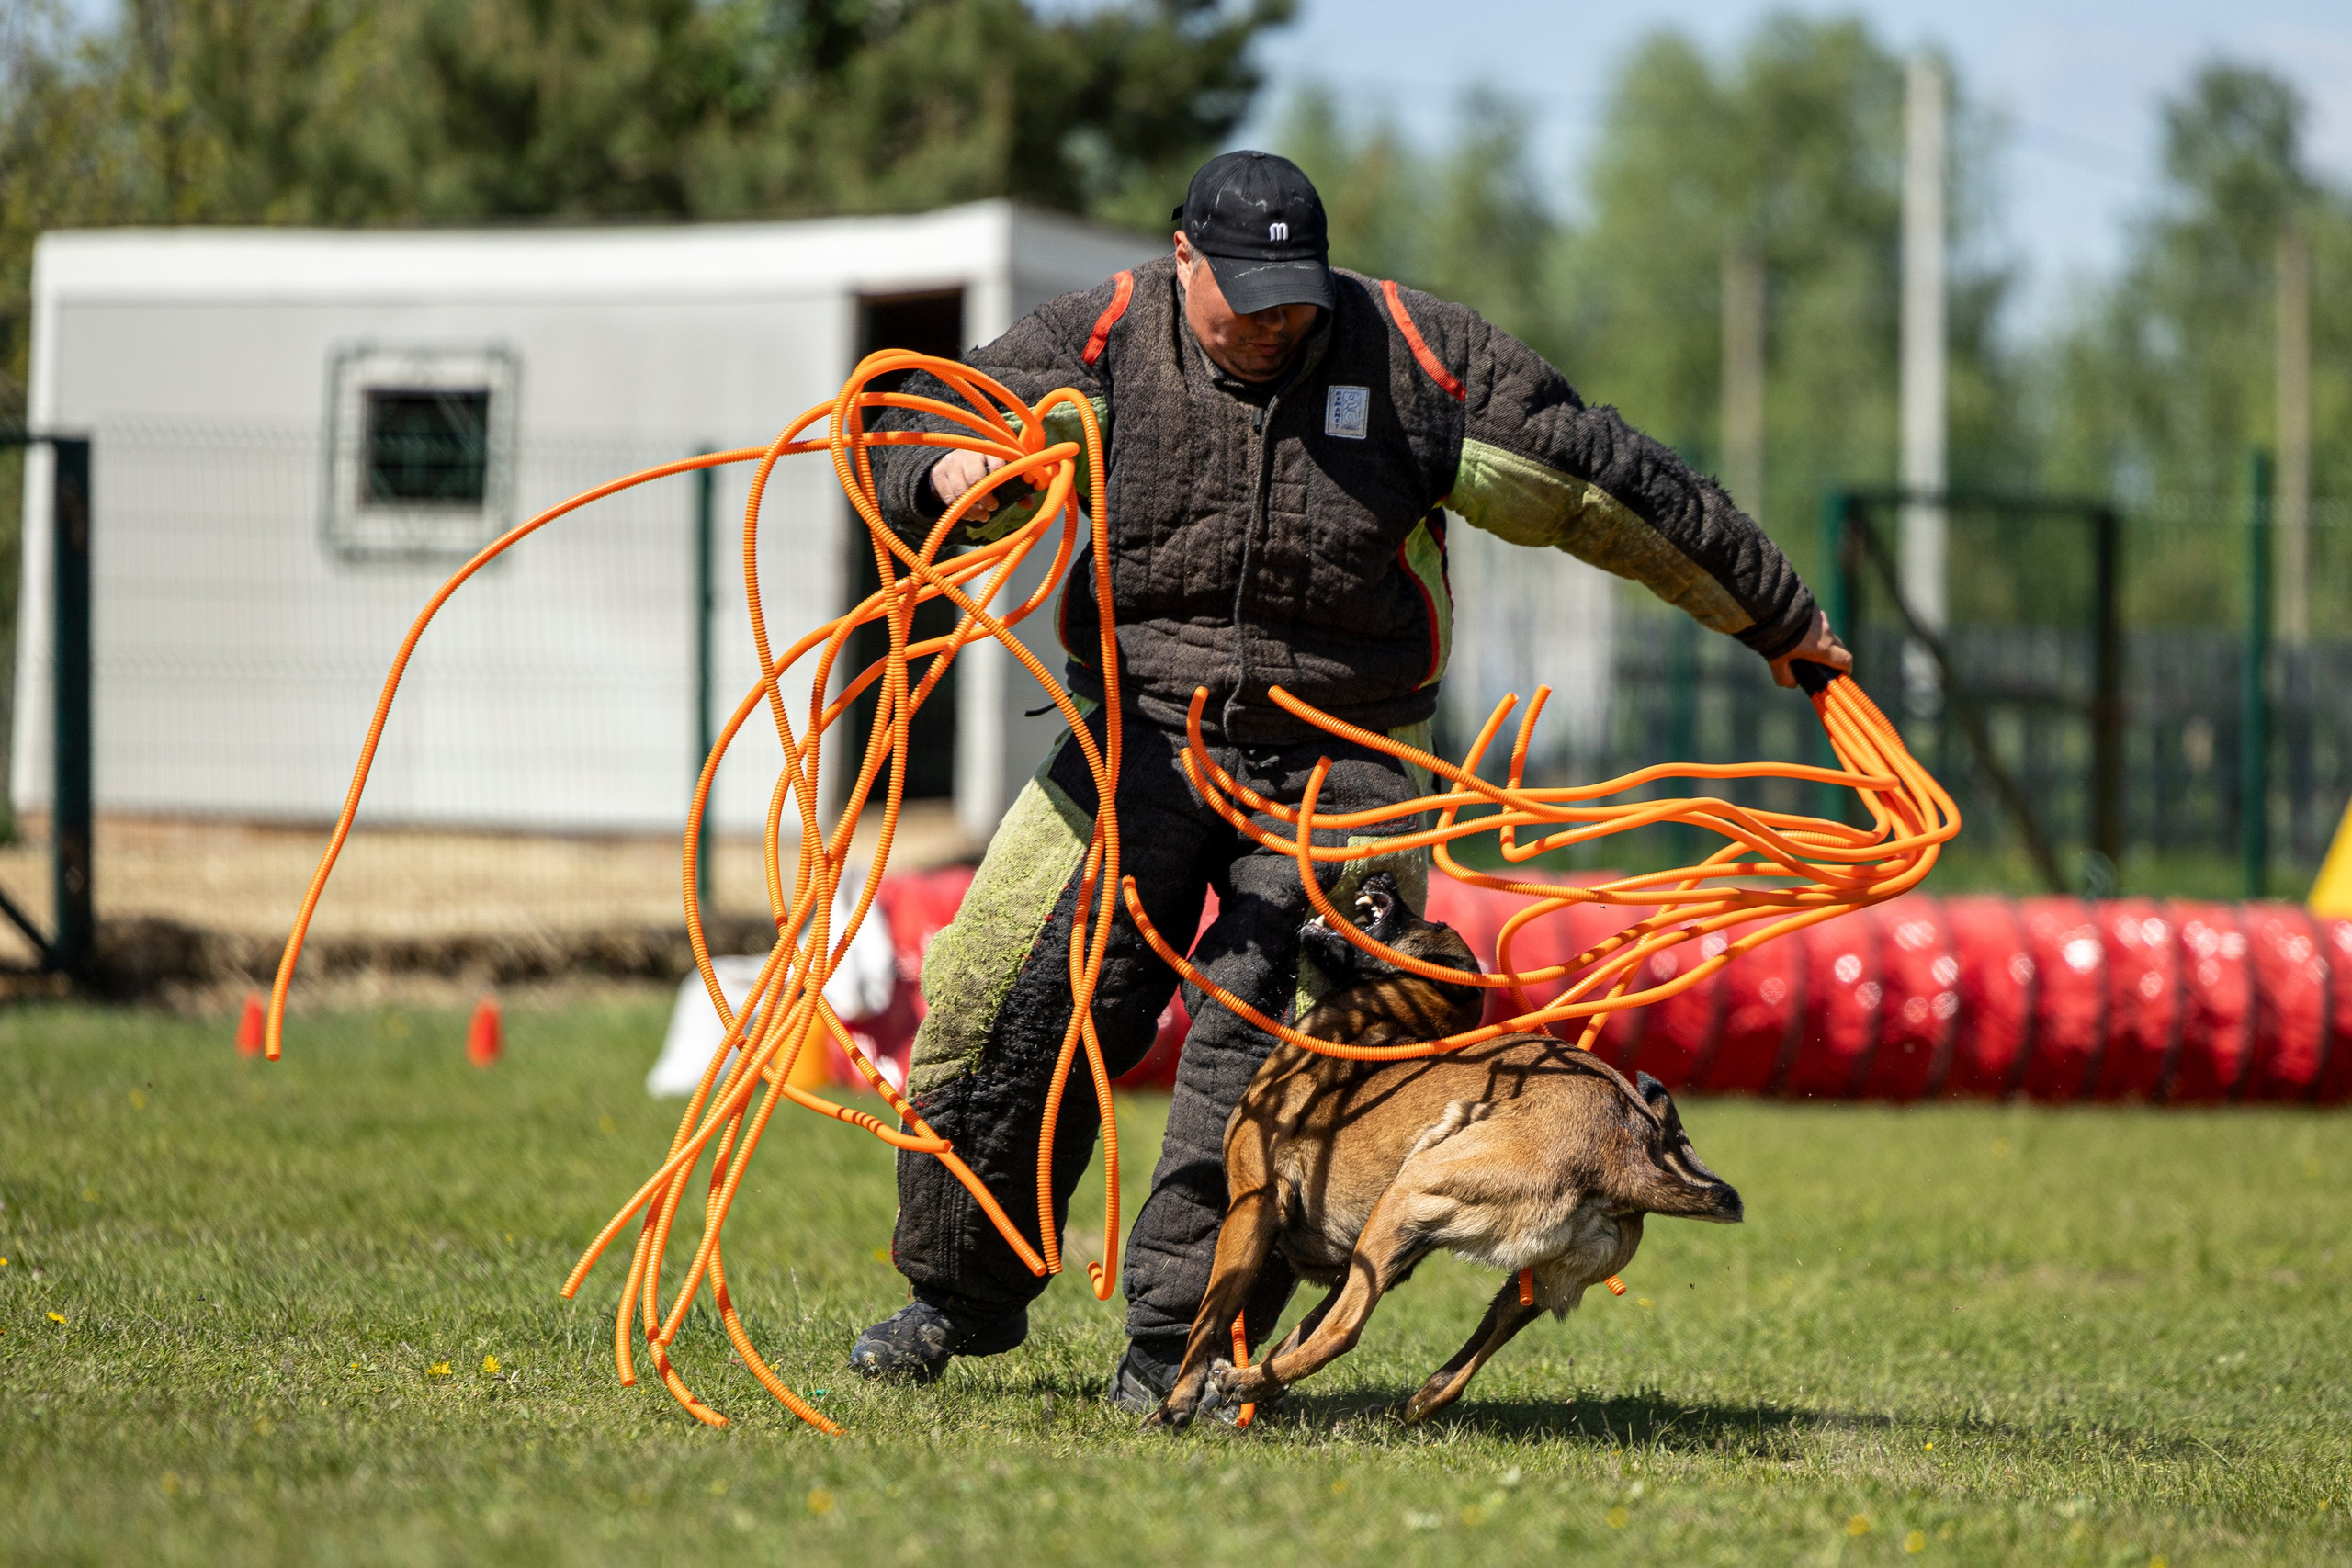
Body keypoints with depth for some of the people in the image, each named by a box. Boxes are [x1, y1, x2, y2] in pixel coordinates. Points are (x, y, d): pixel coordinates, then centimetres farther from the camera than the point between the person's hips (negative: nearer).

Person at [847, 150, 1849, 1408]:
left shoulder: (1414, 355, -4)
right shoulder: (1106, 341, -2)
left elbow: (1603, 487, 4)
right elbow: (910, 450, -1)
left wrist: (1776, 618, 11)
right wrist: (947, 475, -28)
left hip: (1340, 764, -1)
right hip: (1145, 740, 1)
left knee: (1274, 1040, -17)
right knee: (1012, 1003, -7)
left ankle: (1175, 1347, -11)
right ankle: (962, 1295, 15)